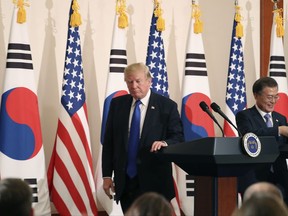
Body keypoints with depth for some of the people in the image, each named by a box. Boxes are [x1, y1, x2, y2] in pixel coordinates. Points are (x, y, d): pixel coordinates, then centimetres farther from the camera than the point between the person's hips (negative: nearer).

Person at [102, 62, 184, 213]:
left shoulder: (167, 106, -2)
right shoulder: (117, 104, 8)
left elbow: (178, 138, -2)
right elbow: (108, 141, 9)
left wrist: (165, 143, -25)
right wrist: (107, 175, 4)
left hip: (155, 181, -3)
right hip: (125, 181, 3)